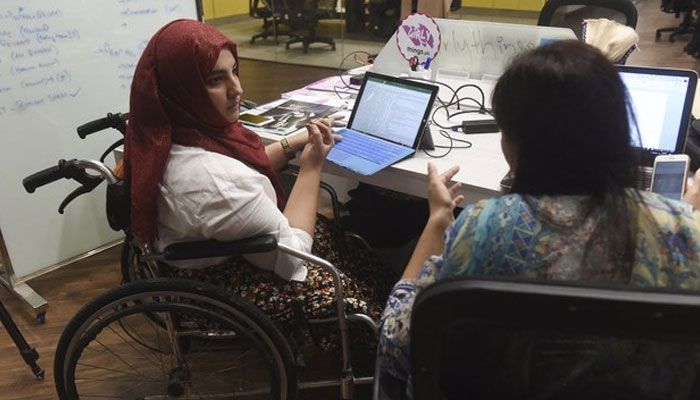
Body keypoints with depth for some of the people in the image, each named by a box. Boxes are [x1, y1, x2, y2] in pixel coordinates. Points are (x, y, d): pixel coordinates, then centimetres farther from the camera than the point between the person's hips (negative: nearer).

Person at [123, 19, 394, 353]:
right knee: (357, 291, 0)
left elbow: (244, 167, 11)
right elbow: (289, 256, -25)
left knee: (335, 231, 14)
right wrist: (312, 165, -19)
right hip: (221, 296, -9)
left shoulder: (167, 136, -8)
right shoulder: (213, 179, -38)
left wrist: (296, 143, -1)